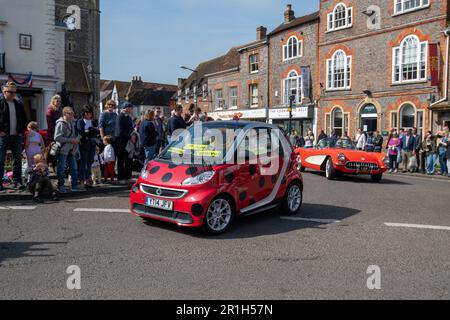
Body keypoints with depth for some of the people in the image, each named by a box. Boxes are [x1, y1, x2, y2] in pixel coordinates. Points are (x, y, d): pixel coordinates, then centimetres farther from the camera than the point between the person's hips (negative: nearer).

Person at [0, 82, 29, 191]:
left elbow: (25, 120, 19)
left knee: (18, 160, 5)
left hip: (17, 136, 4)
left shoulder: (19, 105, 13)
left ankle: (17, 182, 10)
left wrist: (22, 132, 8)